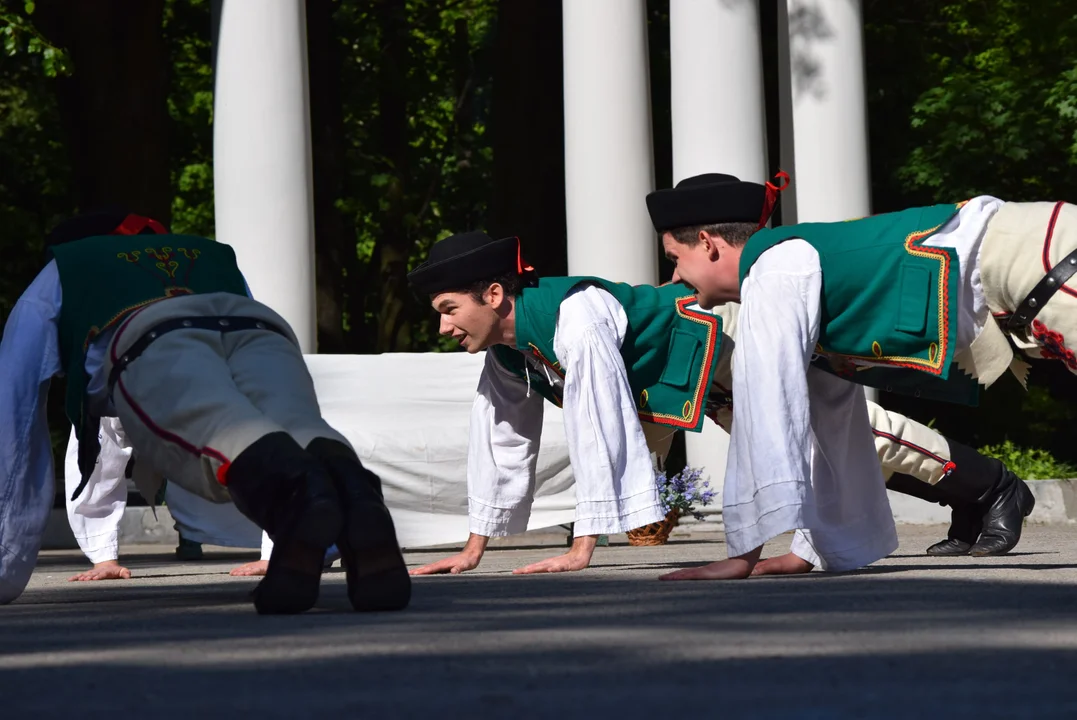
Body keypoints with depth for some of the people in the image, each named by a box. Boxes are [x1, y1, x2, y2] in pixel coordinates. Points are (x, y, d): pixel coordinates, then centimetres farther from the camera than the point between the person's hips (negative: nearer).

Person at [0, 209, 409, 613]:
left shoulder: (56, 278, 42)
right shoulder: (218, 259, 49)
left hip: (157, 345, -3)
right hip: (261, 328, 3)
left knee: (225, 438, -32)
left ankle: (300, 493, -66)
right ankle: (356, 501, -61)